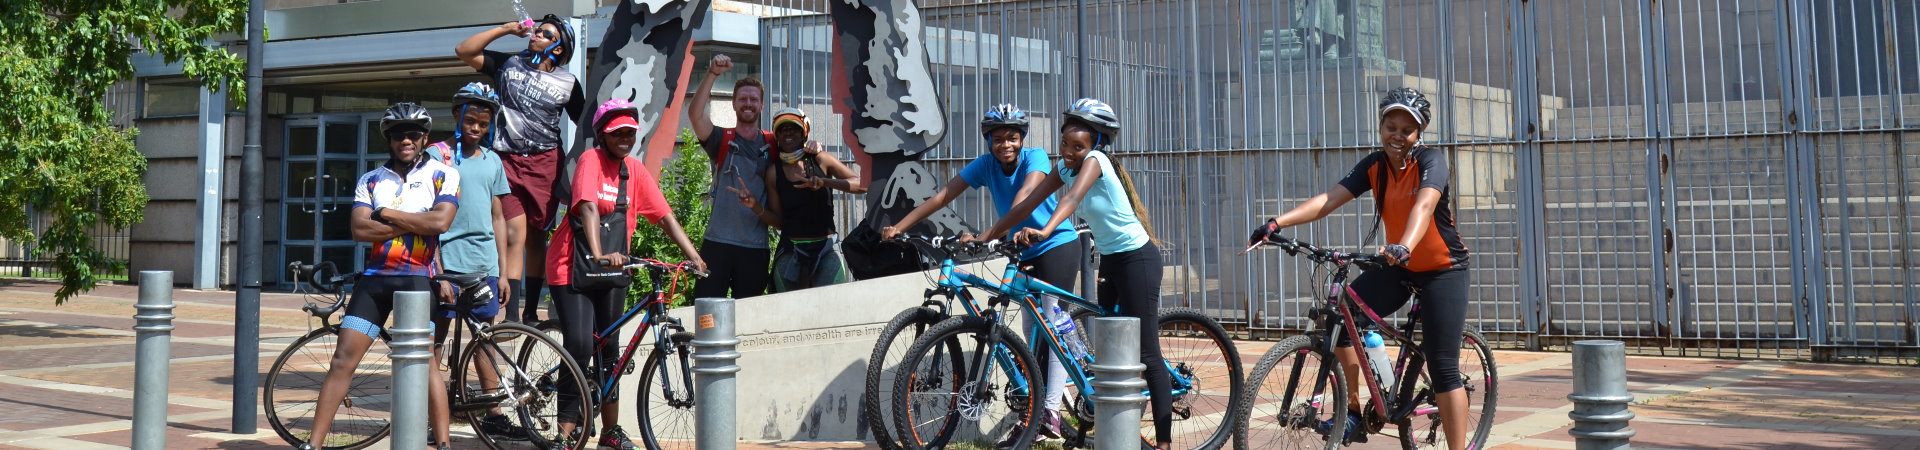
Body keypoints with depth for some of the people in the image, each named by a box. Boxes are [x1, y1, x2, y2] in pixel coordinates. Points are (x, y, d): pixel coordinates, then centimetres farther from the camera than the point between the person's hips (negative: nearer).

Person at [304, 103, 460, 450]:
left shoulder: (443, 176, 3)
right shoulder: (370, 180, 11)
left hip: (417, 279, -3)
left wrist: (387, 214, -7)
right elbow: (360, 229, -4)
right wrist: (417, 224, -9)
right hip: (375, 278, 3)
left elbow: (441, 221, -14)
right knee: (342, 361, -1)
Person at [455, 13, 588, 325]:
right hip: (508, 160, -1)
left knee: (536, 238, 8)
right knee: (515, 235, -13)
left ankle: (531, 310, 17)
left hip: (545, 163, 1)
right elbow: (464, 51, 1)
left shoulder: (568, 83, 5)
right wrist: (506, 29, -3)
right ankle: (511, 315, -18)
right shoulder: (509, 65, 6)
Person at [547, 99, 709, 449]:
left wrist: (693, 256, -6)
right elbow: (588, 208, -26)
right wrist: (599, 255, -40)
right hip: (573, 267, -6)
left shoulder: (635, 170, 5)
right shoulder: (591, 160, -12)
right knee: (579, 348, -15)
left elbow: (665, 216, 4)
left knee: (607, 350, 13)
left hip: (613, 270, 6)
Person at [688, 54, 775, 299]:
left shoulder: (773, 144, 9)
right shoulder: (721, 140, 2)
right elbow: (695, 114, -12)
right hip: (717, 242, -2)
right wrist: (712, 74, -23)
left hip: (756, 247, 2)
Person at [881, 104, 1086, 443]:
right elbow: (942, 196, -11)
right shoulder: (986, 165, -5)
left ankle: (1051, 414, -16)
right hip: (1025, 254, 6)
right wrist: (898, 227, -19)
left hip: (1058, 246, -6)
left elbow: (1025, 196, -35)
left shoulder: (1035, 157, -18)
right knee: (1033, 331, 6)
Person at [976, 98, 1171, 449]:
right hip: (1110, 260, 9)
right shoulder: (1065, 168, 3)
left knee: (1146, 354, -8)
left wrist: (1045, 231, -54)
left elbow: (1073, 199, -38)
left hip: (1137, 259, -9)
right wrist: (986, 235, -7)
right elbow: (1028, 204, 0)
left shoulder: (1095, 160, -20)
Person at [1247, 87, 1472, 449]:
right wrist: (1278, 222, -31)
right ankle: (1353, 411, 1)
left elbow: (1424, 204, -38)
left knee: (1442, 366, -8)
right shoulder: (1374, 165, -4)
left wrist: (1404, 246, -58)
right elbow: (1330, 199, -16)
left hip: (1442, 270, -5)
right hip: (1399, 268, 5)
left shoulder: (1431, 160, -18)